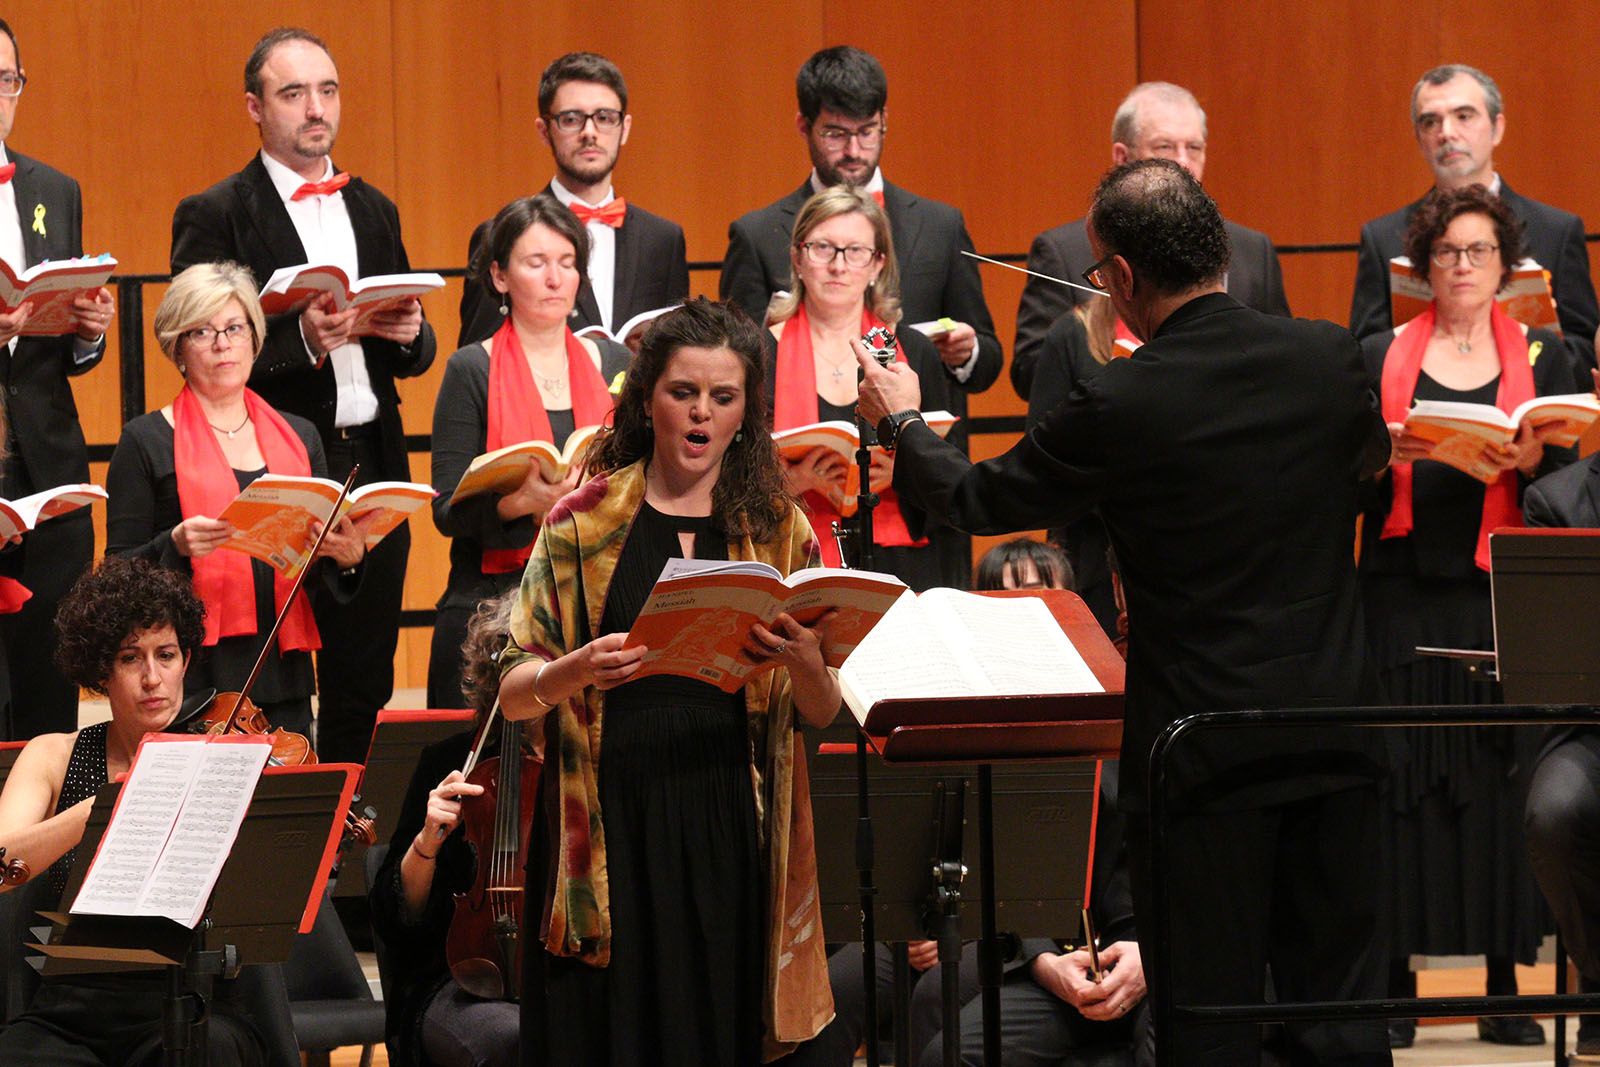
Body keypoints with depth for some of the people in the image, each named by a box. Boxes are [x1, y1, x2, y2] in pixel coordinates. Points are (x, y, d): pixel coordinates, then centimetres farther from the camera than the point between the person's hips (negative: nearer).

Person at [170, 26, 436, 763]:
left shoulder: (373, 210, 16)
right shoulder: (212, 217, -2)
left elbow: (414, 357, 20)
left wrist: (408, 333, -3)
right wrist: (302, 340, -22)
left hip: (374, 470, 5)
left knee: (364, 683, 7)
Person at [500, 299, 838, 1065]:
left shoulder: (780, 532, 9)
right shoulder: (582, 522, 5)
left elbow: (822, 714, 7)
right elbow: (513, 693, 1)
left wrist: (803, 665, -15)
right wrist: (573, 673, -20)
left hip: (728, 830, 1)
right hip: (608, 825, -1)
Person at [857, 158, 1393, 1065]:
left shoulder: (1121, 406, -16)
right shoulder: (1329, 358, -3)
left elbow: (977, 500, -1)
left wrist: (901, 421, 18)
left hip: (1205, 746, -4)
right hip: (1336, 730, 4)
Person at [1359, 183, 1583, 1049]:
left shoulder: (1543, 359, 11)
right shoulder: (1379, 359, 10)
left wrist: (1531, 461, -13)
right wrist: (1380, 452, -13)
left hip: (1504, 598, 0)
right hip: (1406, 595, 0)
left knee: (1503, 780, -3)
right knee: (1401, 781, -4)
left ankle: (1506, 985, 3)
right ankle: (1396, 986, 1)